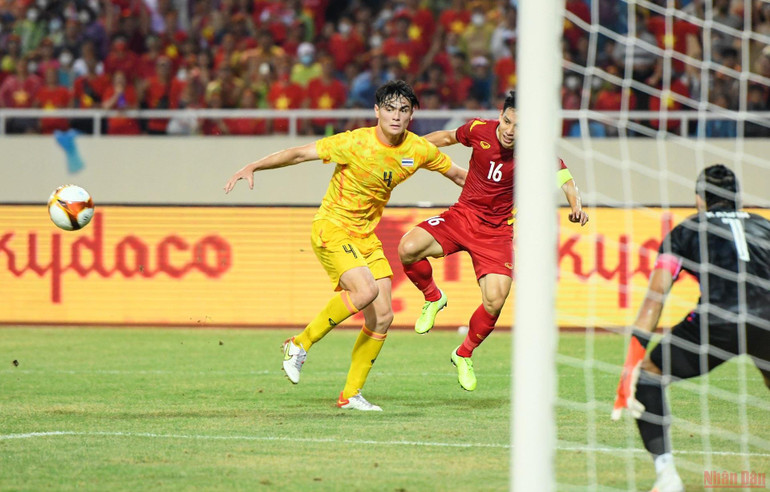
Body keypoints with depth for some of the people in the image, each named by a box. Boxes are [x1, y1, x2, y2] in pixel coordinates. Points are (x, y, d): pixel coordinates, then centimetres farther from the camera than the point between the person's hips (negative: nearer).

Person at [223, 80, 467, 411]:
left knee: (382, 317, -2)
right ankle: (300, 344, -12)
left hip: (367, 235, 6)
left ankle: (351, 394, 11)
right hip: (332, 228, -6)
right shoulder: (356, 143, -20)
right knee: (366, 290, -29)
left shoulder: (419, 150, -4)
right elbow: (301, 153, -17)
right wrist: (253, 167, -24)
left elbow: (458, 174, 14)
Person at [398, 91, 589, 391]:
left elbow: (565, 180, -24)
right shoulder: (479, 130, -10)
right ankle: (433, 299, 7)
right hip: (463, 214, 1)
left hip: (498, 229, -1)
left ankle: (464, 355, 14)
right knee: (408, 248, -25)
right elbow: (449, 137, 11)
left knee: (495, 302, -16)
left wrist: (576, 206, -45)